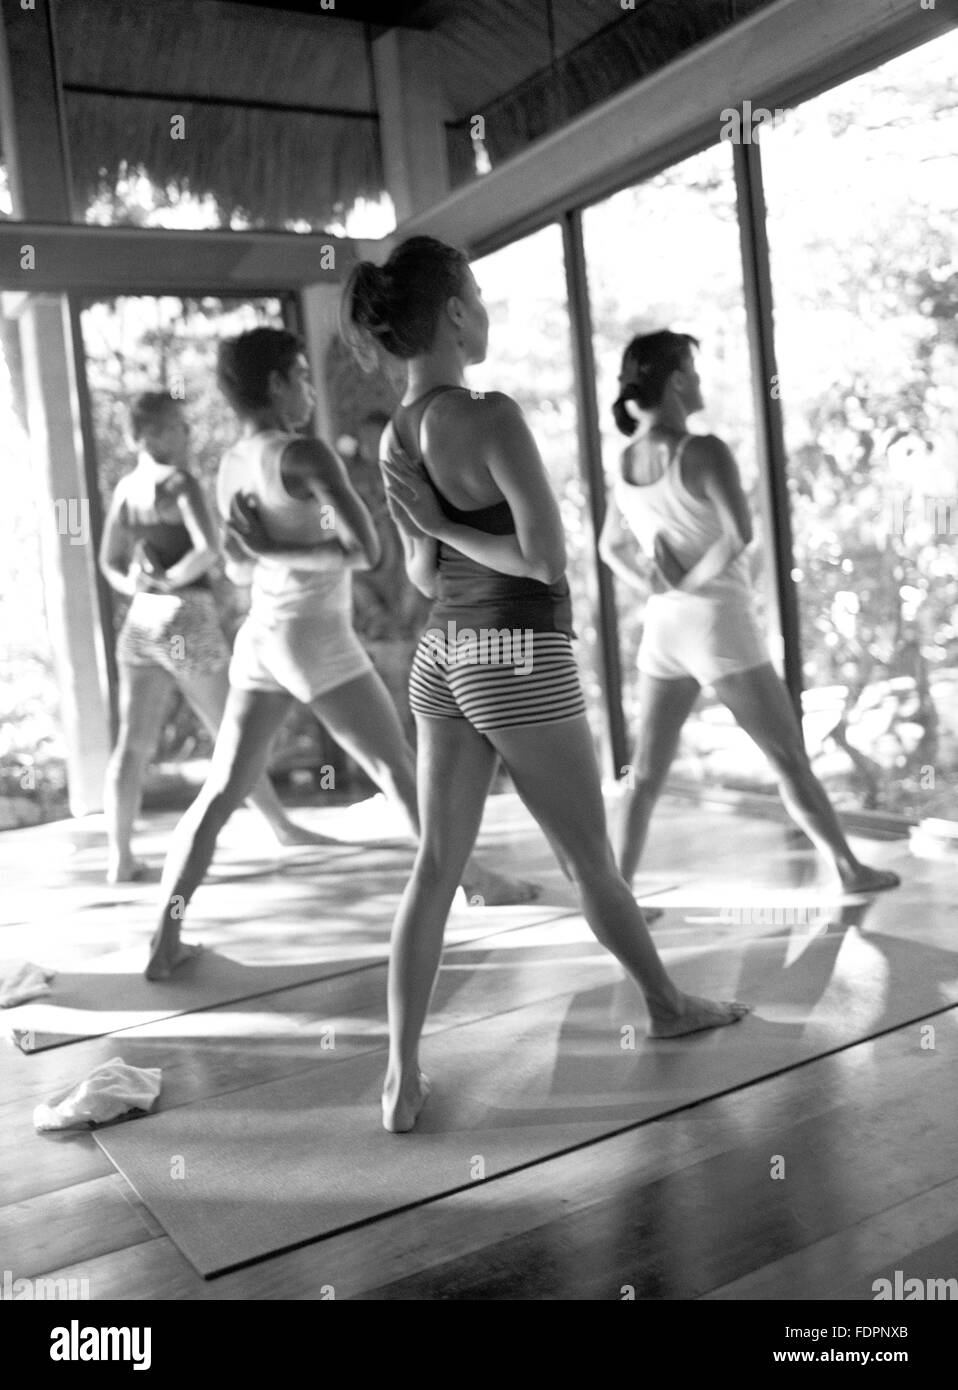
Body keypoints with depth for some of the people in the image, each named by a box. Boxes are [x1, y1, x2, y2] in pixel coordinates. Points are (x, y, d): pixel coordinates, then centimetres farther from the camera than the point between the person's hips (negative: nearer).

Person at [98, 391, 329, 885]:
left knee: (132, 745, 2)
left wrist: (144, 586, 2)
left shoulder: (125, 489, 12)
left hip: (140, 623, 6)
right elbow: (208, 549, -23)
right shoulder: (180, 482, -10)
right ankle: (282, 826, 21)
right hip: (188, 621, -6)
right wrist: (170, 582, -9)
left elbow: (110, 566, 18)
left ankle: (119, 857, -4)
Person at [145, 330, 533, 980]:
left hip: (259, 637, 7)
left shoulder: (231, 467, 9)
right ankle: (475, 880, 23)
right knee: (401, 769, 8)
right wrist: (277, 551, -13)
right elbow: (368, 550, -18)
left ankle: (164, 941, 5)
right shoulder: (304, 454, -14)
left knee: (221, 793, 7)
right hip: (315, 637, -7)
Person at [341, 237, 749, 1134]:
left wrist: (437, 527, -3)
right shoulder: (492, 417, -18)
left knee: (434, 867, 9)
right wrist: (449, 526, -10)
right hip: (520, 660, -7)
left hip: (442, 660, 7)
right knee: (589, 861, 13)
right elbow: (547, 557, -19)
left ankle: (403, 1075, 11)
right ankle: (667, 1005, 36)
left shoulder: (395, 438, 5)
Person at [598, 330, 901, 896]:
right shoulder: (704, 451, -16)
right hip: (720, 626, -6)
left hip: (663, 629, 6)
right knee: (791, 759, 7)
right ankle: (851, 869, 17)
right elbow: (741, 532, -27)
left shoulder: (626, 464, 6)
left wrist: (658, 587, 6)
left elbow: (611, 548, 17)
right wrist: (691, 582, -14)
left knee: (646, 775, 10)